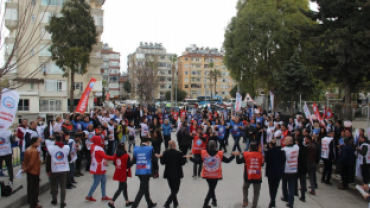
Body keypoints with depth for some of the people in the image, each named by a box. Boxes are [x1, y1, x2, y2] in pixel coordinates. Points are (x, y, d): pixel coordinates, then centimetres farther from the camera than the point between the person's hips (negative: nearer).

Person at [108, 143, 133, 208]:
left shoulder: (116, 154, 1)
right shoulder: (126, 155, -19)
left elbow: (114, 163, 9)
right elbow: (129, 165, -16)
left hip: (118, 173, 8)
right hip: (123, 174, -8)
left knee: (124, 187, 19)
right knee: (120, 188, 2)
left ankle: (127, 201, 28)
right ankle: (111, 202, 0)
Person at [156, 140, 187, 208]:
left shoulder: (165, 153, -7)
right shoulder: (179, 153, -17)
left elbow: (163, 162, -1)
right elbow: (182, 162, -10)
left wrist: (160, 157, 16)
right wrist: (185, 158, 8)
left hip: (168, 174, 4)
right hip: (177, 174, -4)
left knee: (173, 189, 19)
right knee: (175, 190, 5)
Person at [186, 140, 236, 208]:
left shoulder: (204, 153, -12)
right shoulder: (220, 154, -12)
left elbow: (197, 161, -7)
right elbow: (227, 160, -1)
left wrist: (190, 157, 5)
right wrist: (233, 155, 13)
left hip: (207, 174, 2)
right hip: (216, 175, -2)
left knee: (211, 188, 23)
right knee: (212, 189, 10)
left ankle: (214, 201, 38)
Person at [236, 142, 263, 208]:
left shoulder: (246, 155, -8)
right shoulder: (260, 154, -4)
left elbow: (238, 161, 2)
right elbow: (262, 164, 10)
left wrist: (237, 155, 18)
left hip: (248, 176, 0)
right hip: (258, 176, 0)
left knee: (245, 188, 25)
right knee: (256, 192, 10)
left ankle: (245, 201, 11)